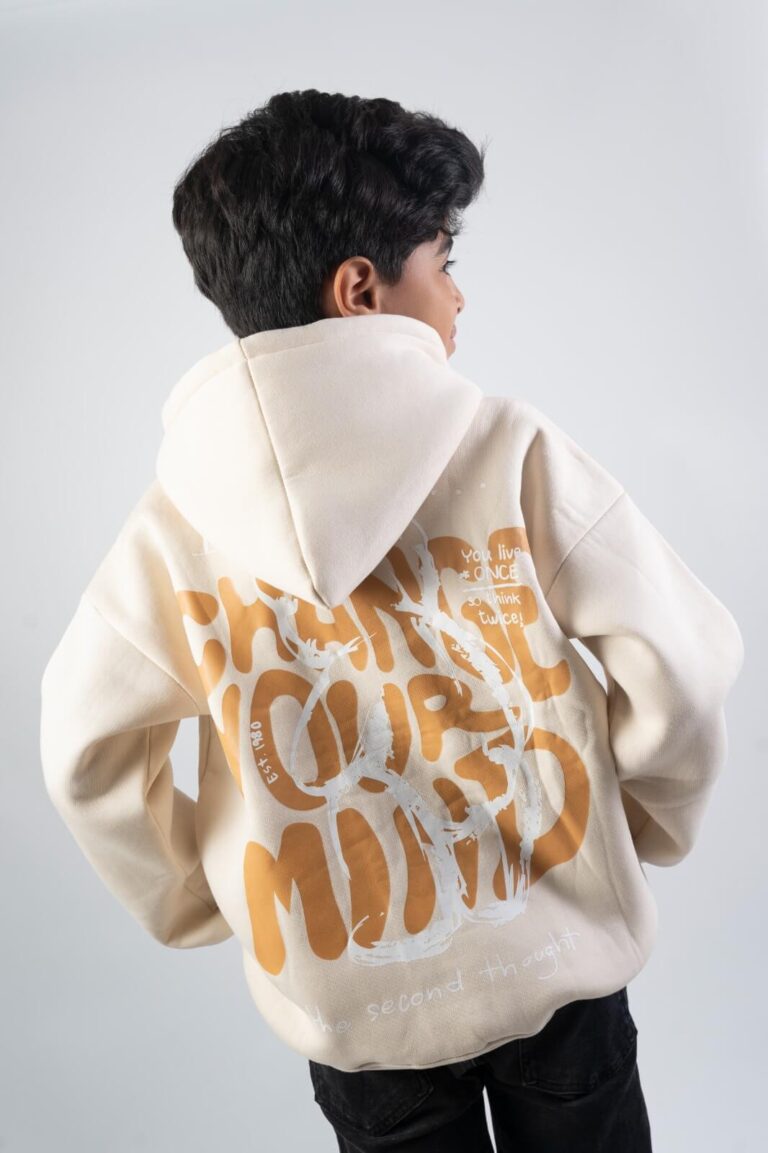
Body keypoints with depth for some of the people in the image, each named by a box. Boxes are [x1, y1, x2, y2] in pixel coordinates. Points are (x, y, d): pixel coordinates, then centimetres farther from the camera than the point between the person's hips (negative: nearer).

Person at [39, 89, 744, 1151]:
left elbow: (86, 751, -5)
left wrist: (201, 903, 8)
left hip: (350, 1006, 1)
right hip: (557, 959, 0)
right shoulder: (512, 451, -18)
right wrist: (646, 825, 5)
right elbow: (683, 664, -13)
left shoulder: (178, 516, -11)